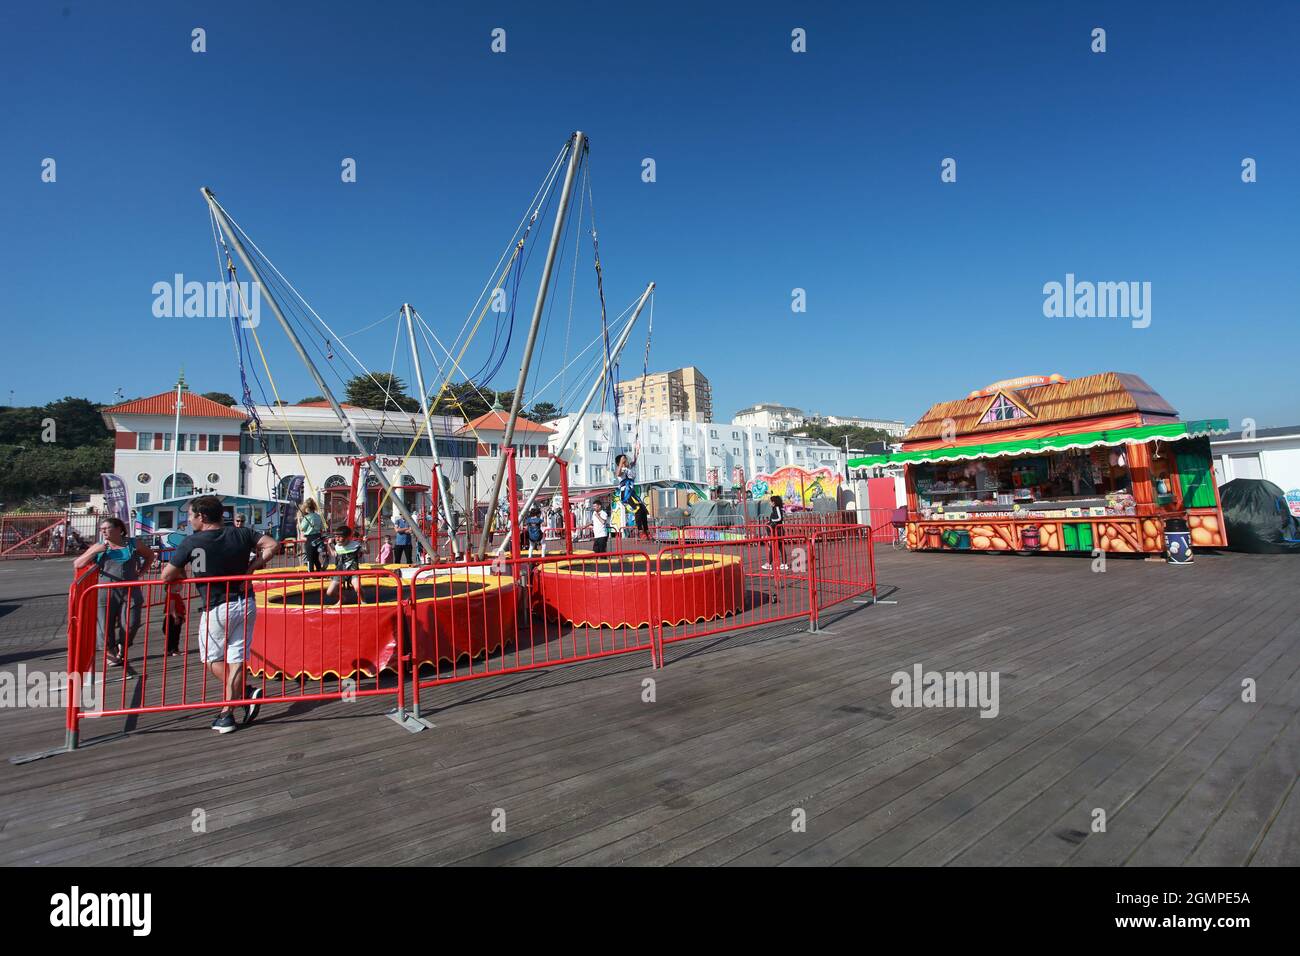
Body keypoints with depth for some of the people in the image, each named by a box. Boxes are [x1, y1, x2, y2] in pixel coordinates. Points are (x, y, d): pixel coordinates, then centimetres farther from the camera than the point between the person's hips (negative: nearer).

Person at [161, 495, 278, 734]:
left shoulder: (191, 542, -10)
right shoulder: (240, 533, 0)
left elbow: (166, 576, -8)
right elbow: (272, 545, -4)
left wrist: (184, 573, 13)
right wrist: (250, 569, -2)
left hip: (216, 608, -4)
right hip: (246, 604, 4)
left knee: (212, 659, 15)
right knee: (237, 659, 7)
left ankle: (246, 694, -1)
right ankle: (226, 714, 9)